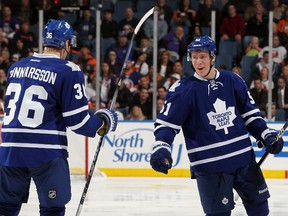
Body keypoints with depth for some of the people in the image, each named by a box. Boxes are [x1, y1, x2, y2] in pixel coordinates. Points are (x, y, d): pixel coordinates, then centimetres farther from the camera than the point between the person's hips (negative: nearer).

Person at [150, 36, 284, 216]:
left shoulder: (232, 81, 3)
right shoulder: (183, 89, -8)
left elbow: (249, 112, 14)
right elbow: (166, 122, -7)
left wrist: (266, 134, 6)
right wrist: (161, 147, -23)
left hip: (243, 157, 5)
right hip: (209, 164, -5)